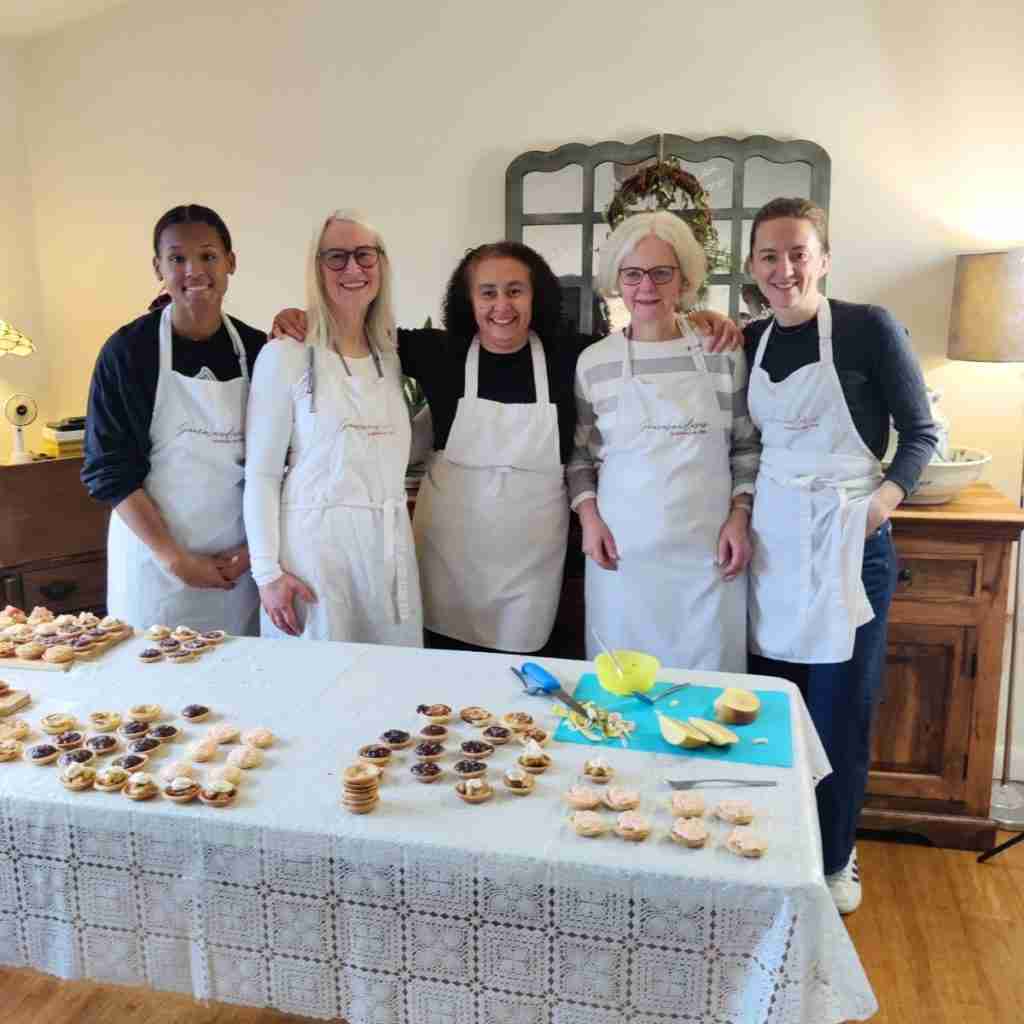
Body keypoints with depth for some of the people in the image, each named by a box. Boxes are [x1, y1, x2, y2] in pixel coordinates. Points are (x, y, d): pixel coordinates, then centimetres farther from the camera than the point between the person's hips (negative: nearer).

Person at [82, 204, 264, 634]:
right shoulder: (128, 350, -6)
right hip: (154, 556, -2)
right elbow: (107, 469, -6)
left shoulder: (257, 349, 1)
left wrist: (255, 546, -5)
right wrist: (174, 558, -12)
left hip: (240, 558, 2)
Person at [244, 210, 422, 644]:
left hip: (389, 545, 5)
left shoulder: (392, 357, 11)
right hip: (314, 543, -5)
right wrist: (267, 571, -11)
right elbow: (261, 474, -6)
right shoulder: (285, 356, -6)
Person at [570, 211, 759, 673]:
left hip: (707, 550, 0)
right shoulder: (594, 362, 2)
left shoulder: (723, 354, 2)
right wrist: (588, 516, -2)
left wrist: (739, 516, -1)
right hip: (622, 550, 0)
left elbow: (746, 446, 9)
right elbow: (579, 453, 10)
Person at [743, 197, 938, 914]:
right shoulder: (750, 342, 7)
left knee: (840, 712, 5)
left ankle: (835, 861, 28)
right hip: (772, 540, 4)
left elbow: (921, 431, -4)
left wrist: (891, 492, -18)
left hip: (849, 541, -4)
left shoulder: (870, 328, -7)